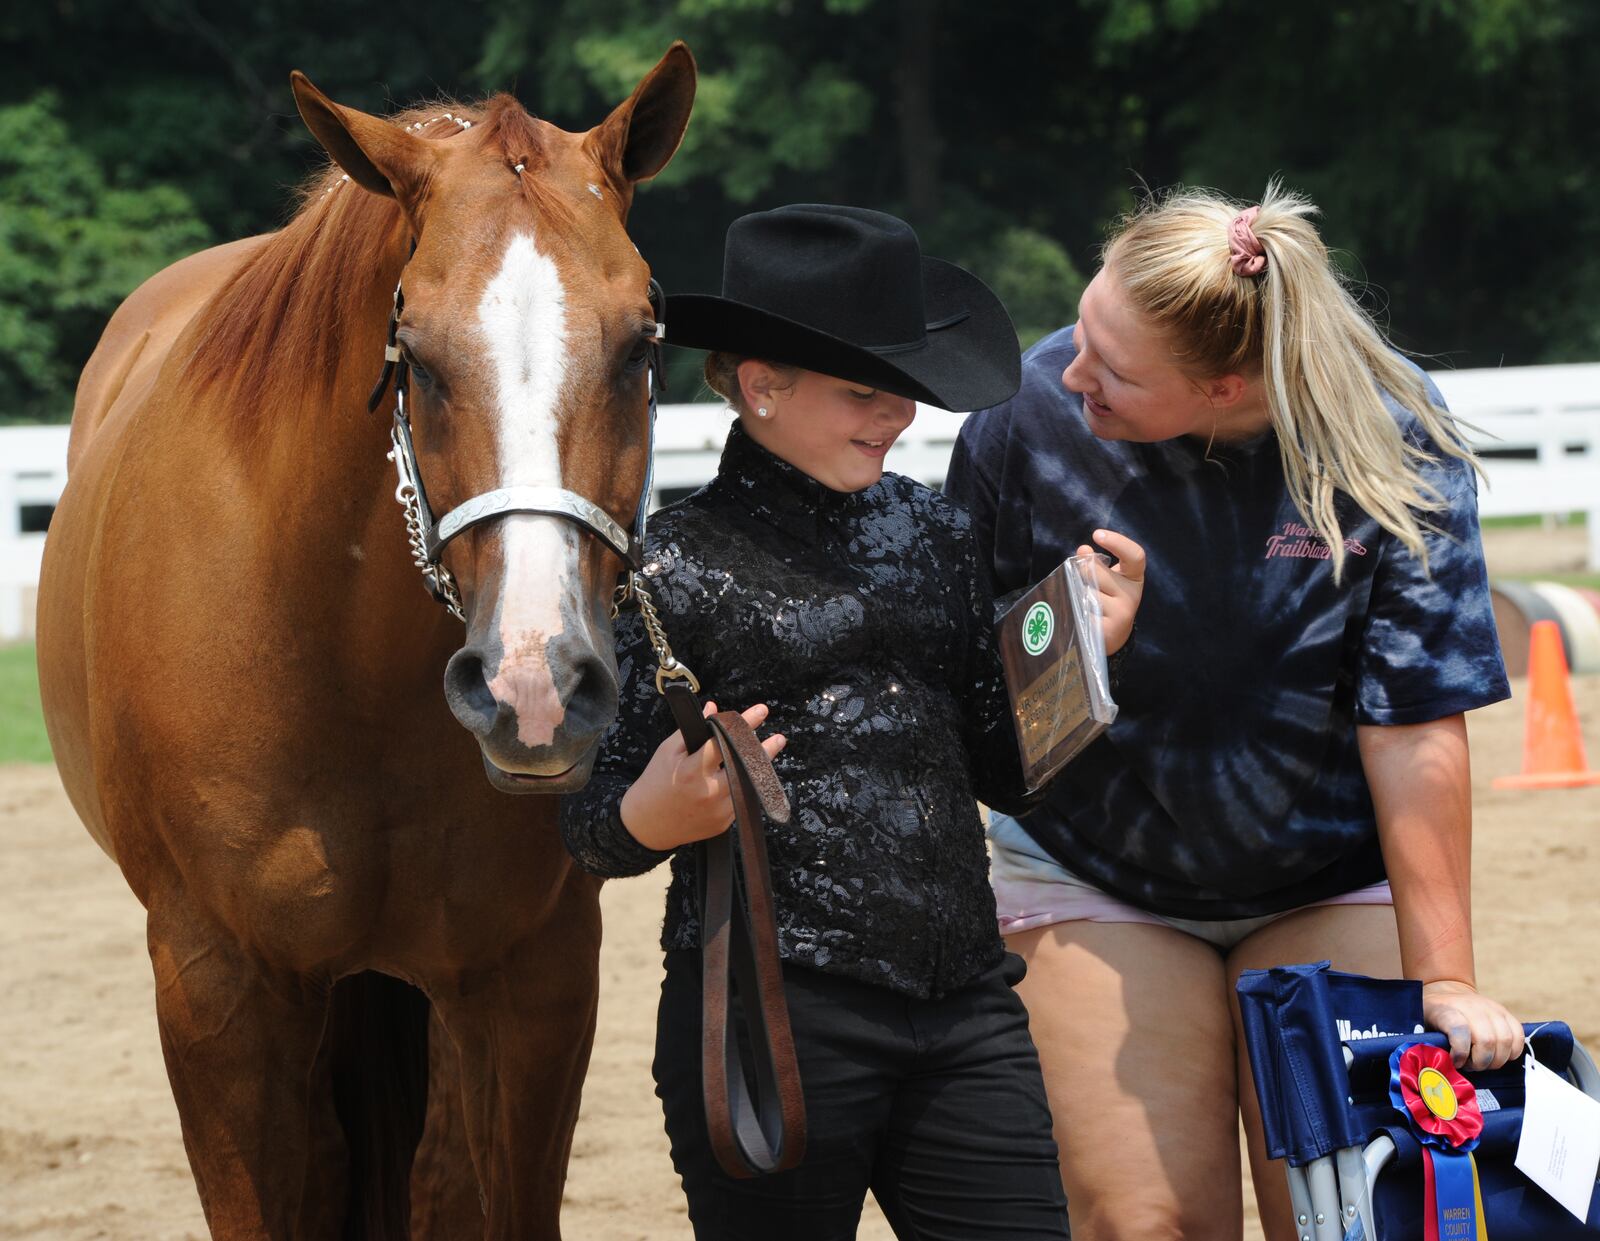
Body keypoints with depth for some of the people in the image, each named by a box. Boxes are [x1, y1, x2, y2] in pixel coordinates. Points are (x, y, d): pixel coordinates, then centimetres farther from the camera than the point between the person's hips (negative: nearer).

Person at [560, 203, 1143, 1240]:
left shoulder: (934, 533, 13)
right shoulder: (672, 569, -3)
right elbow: (591, 827, -1)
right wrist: (659, 815, -22)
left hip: (966, 1014, 5)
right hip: (769, 1019, -5)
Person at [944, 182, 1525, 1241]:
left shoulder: (1391, 443, -19)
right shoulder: (1033, 409, -16)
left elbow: (1415, 730, -17)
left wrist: (1443, 980, -17)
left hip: (1330, 891, 0)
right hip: (1090, 885, 0)